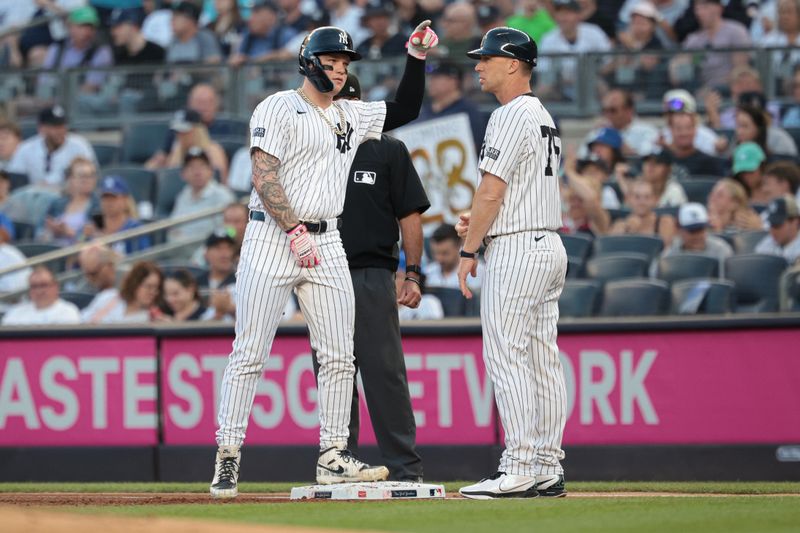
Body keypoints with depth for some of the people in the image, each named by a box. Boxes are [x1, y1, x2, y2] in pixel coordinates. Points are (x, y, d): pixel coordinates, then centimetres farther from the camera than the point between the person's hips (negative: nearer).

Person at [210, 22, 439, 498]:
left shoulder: (352, 116, 16)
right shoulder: (279, 108, -4)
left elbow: (404, 111, 26)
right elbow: (264, 177, -13)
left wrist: (417, 59, 13)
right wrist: (295, 234, -19)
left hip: (327, 244, 7)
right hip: (272, 240, -7)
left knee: (339, 355, 3)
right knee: (250, 352, -7)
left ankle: (334, 457, 9)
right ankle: (228, 457, -4)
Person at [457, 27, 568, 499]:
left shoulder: (511, 116, -12)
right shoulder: (545, 118, 18)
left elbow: (492, 191, -17)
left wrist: (469, 251, -12)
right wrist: (480, 220, 14)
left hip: (516, 250, -10)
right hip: (550, 245, 10)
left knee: (506, 355, -10)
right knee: (543, 359, 8)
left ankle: (519, 470, -15)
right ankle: (548, 469, 8)